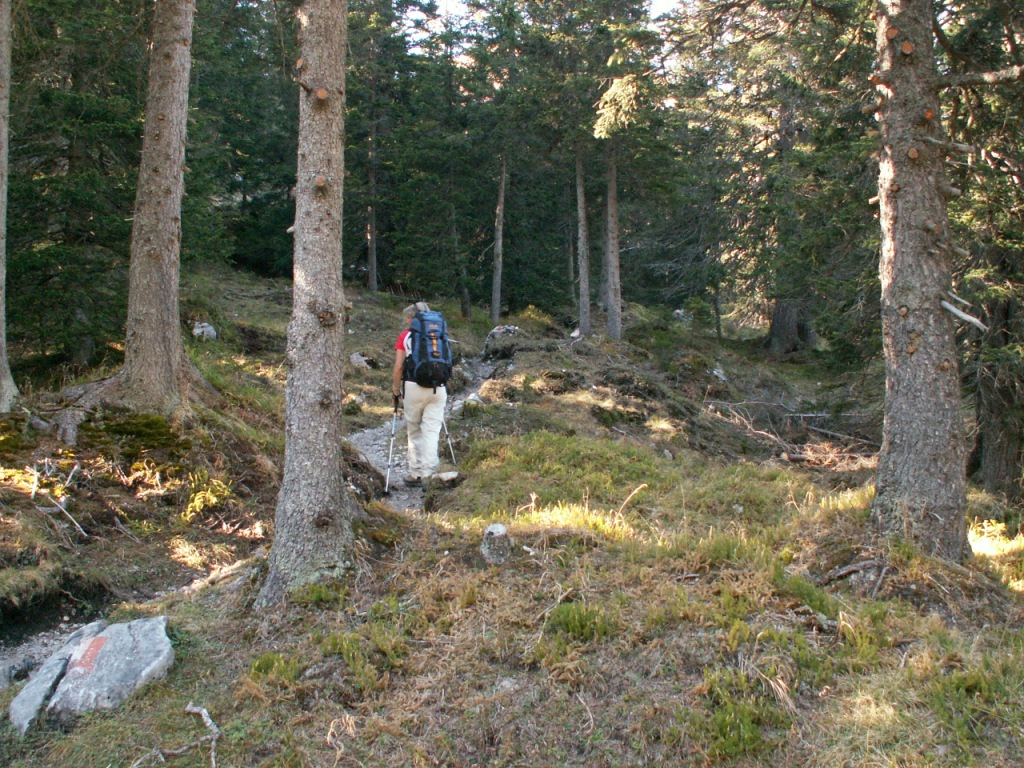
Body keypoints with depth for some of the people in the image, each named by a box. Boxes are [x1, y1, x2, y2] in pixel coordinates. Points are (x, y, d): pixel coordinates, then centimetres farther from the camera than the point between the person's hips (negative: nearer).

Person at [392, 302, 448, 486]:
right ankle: (428, 472, -4)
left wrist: (395, 390, 7)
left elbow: (398, 367, -2)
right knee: (432, 431, 3)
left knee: (414, 431, 10)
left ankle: (416, 473, 12)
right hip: (437, 388, 2)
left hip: (414, 387, -2)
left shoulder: (405, 336, 1)